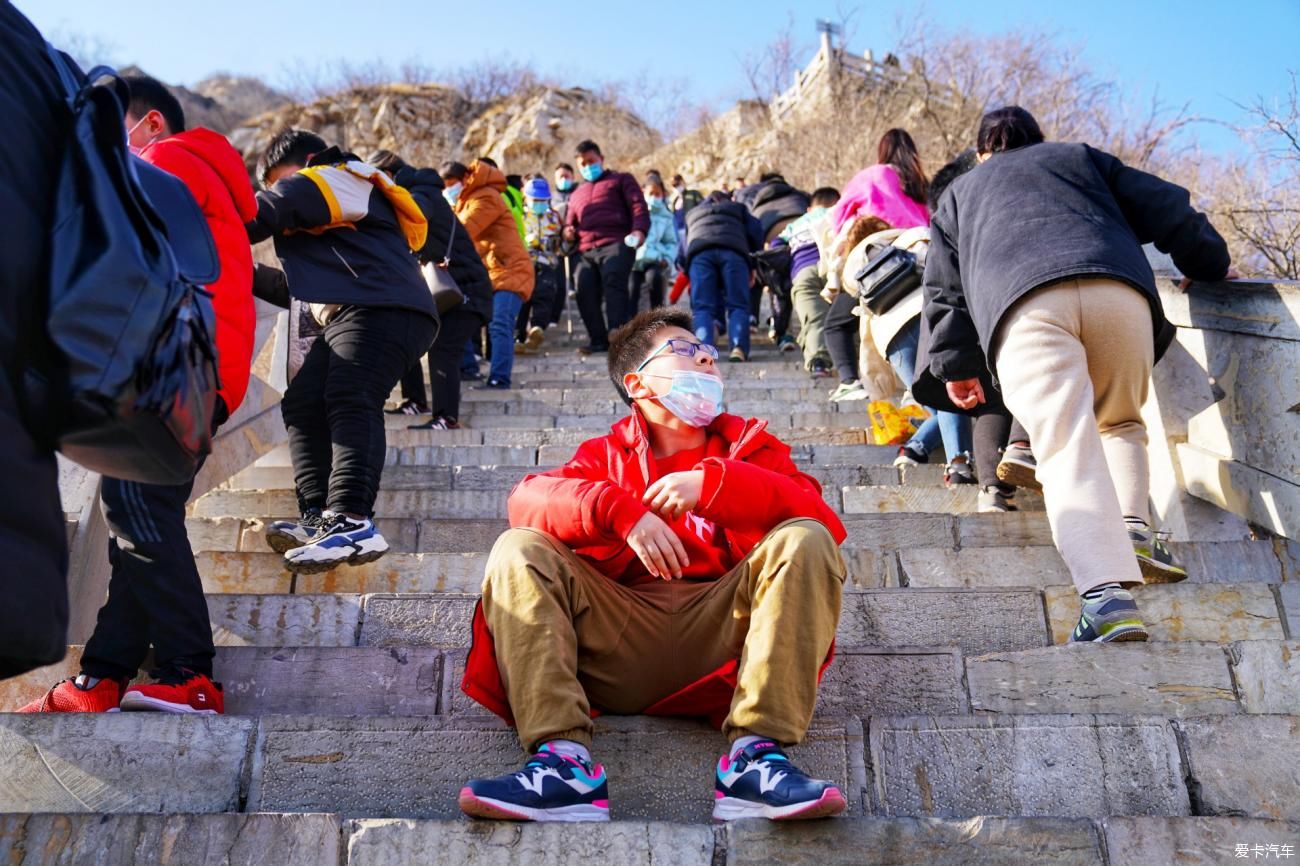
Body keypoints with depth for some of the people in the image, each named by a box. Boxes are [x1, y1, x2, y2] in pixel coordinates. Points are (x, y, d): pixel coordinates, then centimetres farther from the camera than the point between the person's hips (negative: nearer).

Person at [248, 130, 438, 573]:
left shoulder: (328, 179, 7)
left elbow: (257, 216, -6)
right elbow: (303, 283, 38)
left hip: (383, 310, -10)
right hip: (354, 316, 10)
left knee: (349, 402, -24)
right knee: (302, 402, -1)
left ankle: (353, 523, -35)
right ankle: (322, 516, -11)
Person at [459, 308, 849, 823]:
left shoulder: (747, 444, 16)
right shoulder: (607, 454, 16)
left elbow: (823, 520, -3)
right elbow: (527, 499, -4)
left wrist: (711, 482, -15)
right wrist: (622, 511, -21)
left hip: (719, 635, 0)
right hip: (619, 640, 1)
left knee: (804, 541, -19)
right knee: (518, 550, -15)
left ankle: (756, 754, -30)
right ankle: (564, 761, -29)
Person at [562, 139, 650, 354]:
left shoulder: (621, 180, 21)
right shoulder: (577, 194, 36)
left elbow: (639, 206, 6)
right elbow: (570, 223, 41)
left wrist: (639, 231, -16)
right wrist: (568, 232, 13)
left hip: (616, 244, -5)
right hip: (587, 251, 5)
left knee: (613, 284, -26)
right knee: (584, 291, -15)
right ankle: (598, 340, -8)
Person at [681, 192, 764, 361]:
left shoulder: (692, 214, 41)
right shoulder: (738, 209, 36)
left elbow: (685, 247, 29)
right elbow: (756, 232, 19)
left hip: (699, 254, 1)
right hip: (733, 252, -1)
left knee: (702, 307, -4)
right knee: (737, 305, -1)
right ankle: (739, 346, -24)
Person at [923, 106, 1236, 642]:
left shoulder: (959, 192, 36)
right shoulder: (1080, 157, 37)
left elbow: (944, 290, 31)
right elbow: (1168, 209, 28)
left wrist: (955, 365, 37)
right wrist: (1211, 265, 40)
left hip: (1024, 304, -2)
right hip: (1118, 289, 2)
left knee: (1067, 448, -14)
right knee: (1119, 423, 22)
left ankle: (1107, 593, -30)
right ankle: (1133, 530, 0)